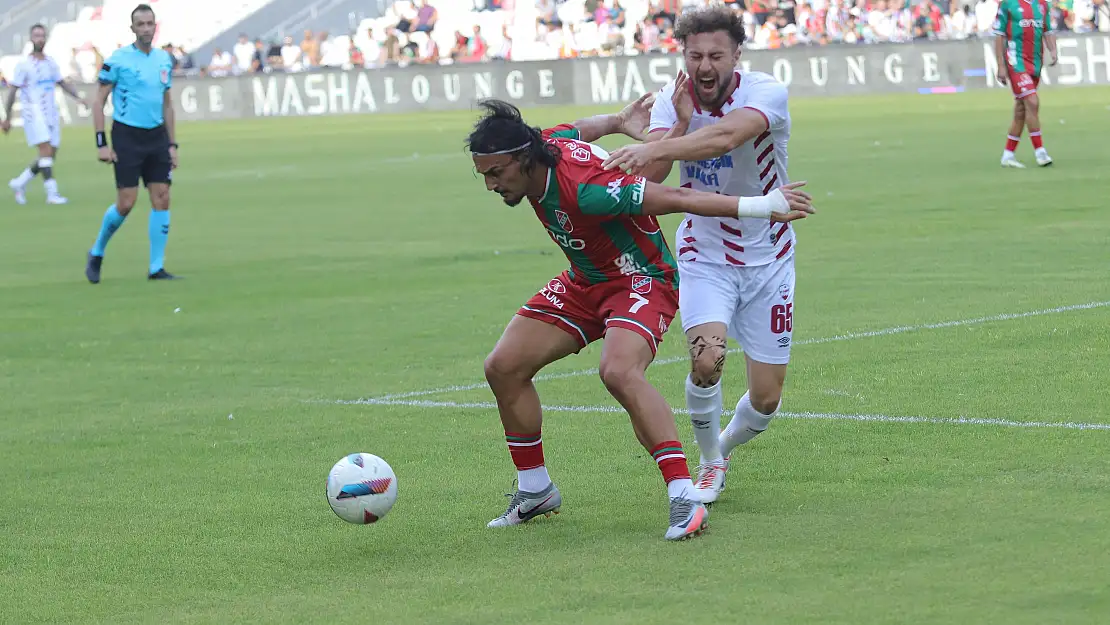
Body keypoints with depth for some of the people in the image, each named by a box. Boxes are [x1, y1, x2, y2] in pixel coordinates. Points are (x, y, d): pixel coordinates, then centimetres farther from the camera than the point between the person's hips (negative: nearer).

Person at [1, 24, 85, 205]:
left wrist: (78, 97, 0)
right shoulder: (24, 65, -5)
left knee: (50, 155, 7)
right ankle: (52, 193, -17)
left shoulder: (51, 63, 12)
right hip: (33, 114, -7)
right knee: (46, 151, -17)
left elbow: (63, 84, 18)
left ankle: (19, 183, 23)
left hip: (51, 114, 7)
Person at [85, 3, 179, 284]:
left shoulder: (164, 60, 8)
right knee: (126, 203, -7)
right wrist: (101, 143, -11)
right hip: (127, 136, -5)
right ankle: (96, 254, 16)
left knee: (162, 199, -2)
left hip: (156, 136, 5)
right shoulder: (117, 60, -8)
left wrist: (172, 144, 13)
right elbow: (99, 103, -5)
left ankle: (157, 268, 4)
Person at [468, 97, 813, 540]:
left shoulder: (583, 189, -35)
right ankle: (535, 492, 15)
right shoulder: (546, 141, -10)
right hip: (584, 283, 9)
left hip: (640, 280, -9)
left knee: (619, 372, -36)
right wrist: (618, 121, 30)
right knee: (504, 367, 0)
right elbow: (577, 130, 13)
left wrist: (759, 206, -31)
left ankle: (685, 499, -36)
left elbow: (675, 198, -33)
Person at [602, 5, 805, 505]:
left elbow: (725, 136, -40)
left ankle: (725, 445, 36)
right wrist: (680, 123, -30)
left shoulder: (766, 93, -19)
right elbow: (648, 179, -18)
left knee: (766, 398, 1)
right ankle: (710, 463, 2)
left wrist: (652, 148, -50)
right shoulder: (673, 101, -7)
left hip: (767, 258, -1)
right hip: (705, 255, 1)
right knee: (706, 358, -25)